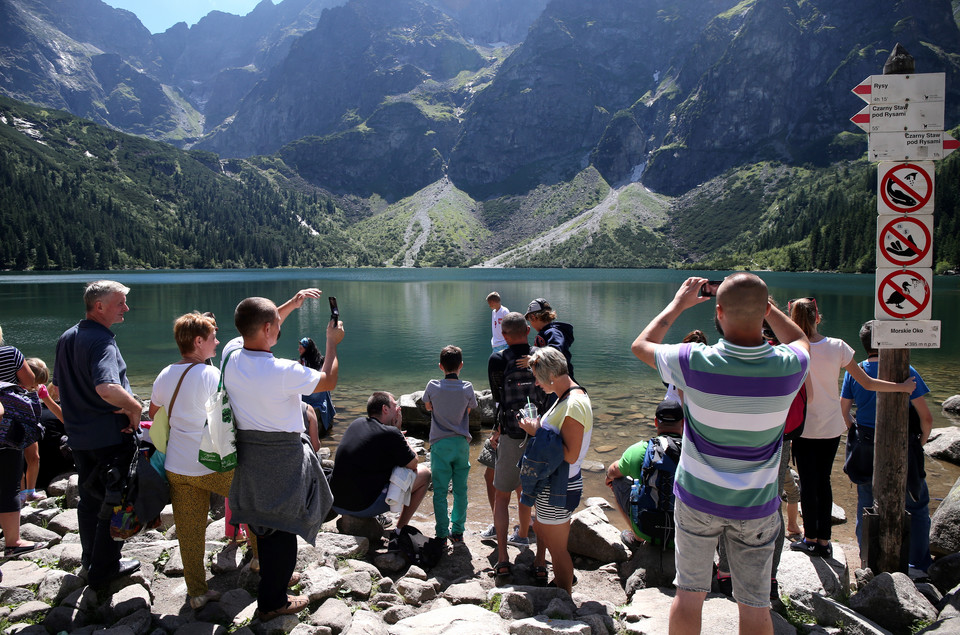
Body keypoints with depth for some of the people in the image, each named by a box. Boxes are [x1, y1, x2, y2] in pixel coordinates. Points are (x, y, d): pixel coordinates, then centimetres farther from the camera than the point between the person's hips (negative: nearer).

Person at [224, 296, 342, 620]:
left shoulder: (231, 359, -11)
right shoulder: (285, 372, -28)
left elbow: (260, 336, 11)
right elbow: (328, 381, -9)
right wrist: (332, 343, 4)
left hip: (247, 453, 7)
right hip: (282, 457, -6)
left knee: (263, 522, 24)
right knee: (283, 526, 10)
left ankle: (273, 577, 45)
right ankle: (272, 601, 23)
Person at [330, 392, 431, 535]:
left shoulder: (356, 423, 8)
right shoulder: (390, 433, -14)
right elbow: (413, 464, 1)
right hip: (365, 508, -8)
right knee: (424, 473, 7)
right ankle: (400, 529, 13)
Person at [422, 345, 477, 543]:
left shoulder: (433, 386, -7)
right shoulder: (467, 388, -7)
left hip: (440, 444, -1)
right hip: (462, 443, 1)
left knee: (440, 491, 6)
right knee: (460, 489, 11)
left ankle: (442, 534, 8)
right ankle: (458, 532, 17)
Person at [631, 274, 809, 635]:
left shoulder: (694, 362, -22)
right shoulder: (788, 367, -16)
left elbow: (640, 345, -1)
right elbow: (801, 341, 12)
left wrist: (678, 305, 8)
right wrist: (763, 304, 9)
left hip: (698, 499, -1)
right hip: (756, 508, 1)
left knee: (689, 593, 14)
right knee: (755, 605, 14)